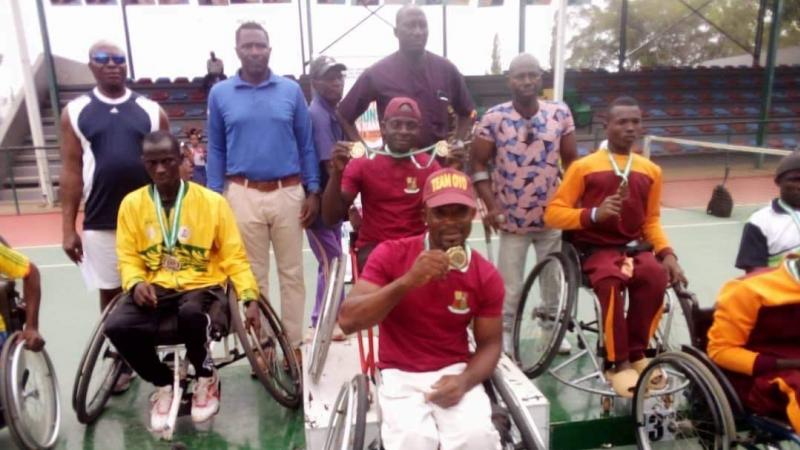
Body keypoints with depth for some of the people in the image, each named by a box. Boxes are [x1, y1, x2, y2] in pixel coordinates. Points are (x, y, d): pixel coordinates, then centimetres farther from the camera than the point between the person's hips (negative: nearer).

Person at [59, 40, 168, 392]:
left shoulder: (151, 111, 5)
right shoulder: (75, 112, 4)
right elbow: (71, 171, 3)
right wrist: (68, 227, -1)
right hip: (100, 223, 1)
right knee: (111, 293, 10)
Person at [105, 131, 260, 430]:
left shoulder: (212, 201, -2)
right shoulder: (132, 203, 5)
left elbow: (234, 256, 0)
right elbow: (128, 256, 9)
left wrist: (250, 298, -10)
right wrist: (136, 283, -14)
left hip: (202, 285, -3)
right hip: (155, 287, 3)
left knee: (191, 315, -37)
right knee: (117, 326, -26)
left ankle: (206, 378, -2)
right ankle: (163, 384, 5)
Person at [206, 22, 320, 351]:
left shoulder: (291, 90, 4)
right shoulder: (220, 94, 5)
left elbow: (306, 144, 6)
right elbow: (216, 150, 8)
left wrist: (313, 191, 0)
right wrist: (214, 198, 2)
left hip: (288, 192, 0)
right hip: (243, 194, 0)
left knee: (291, 272, 7)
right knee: (253, 274, 9)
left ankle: (294, 344, 19)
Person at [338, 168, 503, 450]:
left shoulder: (487, 276, -5)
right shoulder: (390, 254, -10)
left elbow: (490, 344, 4)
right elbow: (348, 321, -18)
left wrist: (464, 381, -17)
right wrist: (407, 281, -30)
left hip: (454, 373, 1)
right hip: (400, 375, -1)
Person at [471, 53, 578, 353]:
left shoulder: (560, 113, -1)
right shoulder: (494, 118, -8)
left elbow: (572, 161, 7)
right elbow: (478, 164, -3)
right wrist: (491, 206, -11)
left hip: (553, 216, 3)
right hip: (512, 218, -2)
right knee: (510, 284, 6)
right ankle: (504, 333, 26)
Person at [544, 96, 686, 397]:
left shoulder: (651, 171, 12)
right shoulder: (583, 167, 0)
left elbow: (651, 220, 17)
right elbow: (553, 213, -4)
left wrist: (666, 253, 0)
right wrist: (594, 214, -18)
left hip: (635, 246, 3)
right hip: (596, 248, -3)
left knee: (657, 276, -30)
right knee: (611, 280, -36)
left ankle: (636, 354, -10)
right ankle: (618, 362, -18)